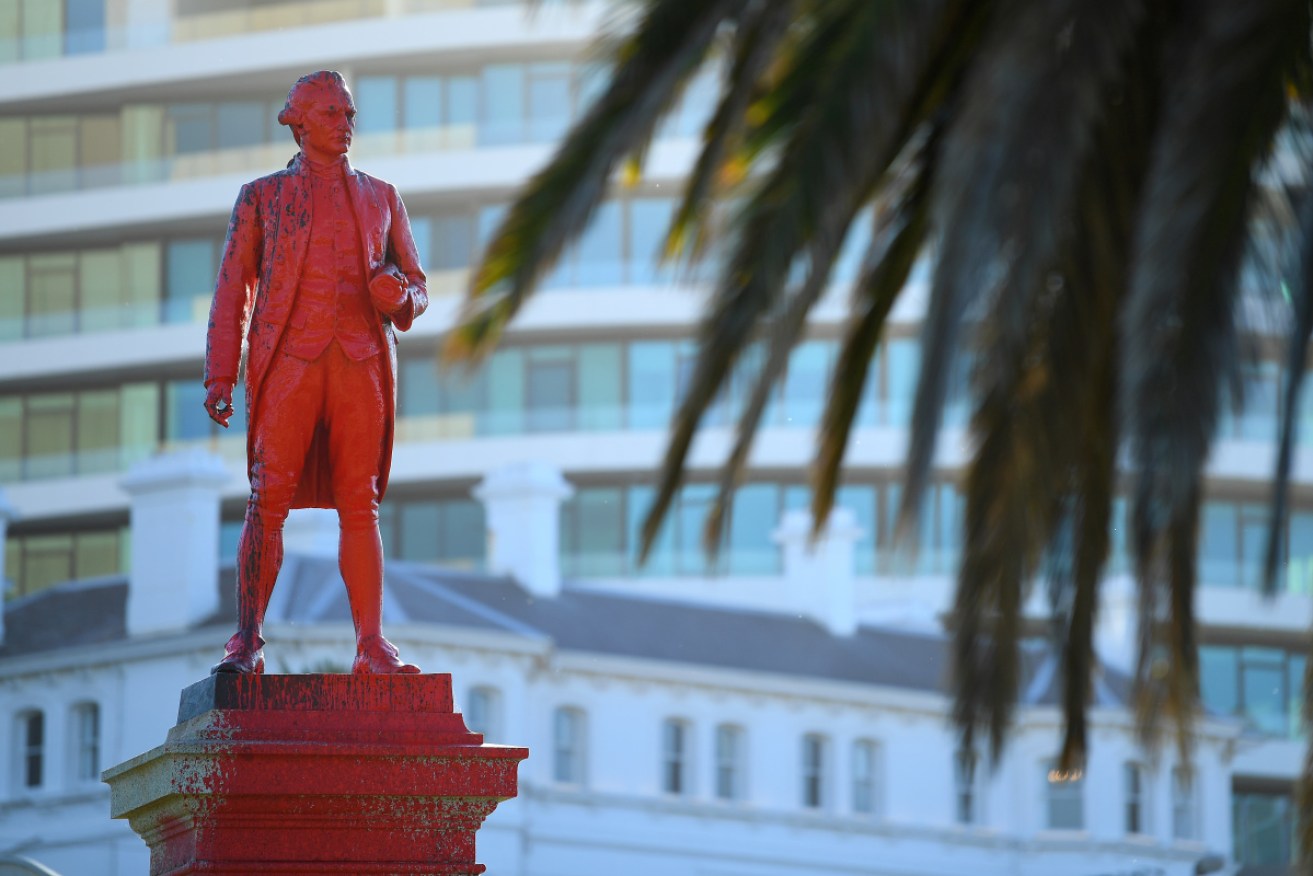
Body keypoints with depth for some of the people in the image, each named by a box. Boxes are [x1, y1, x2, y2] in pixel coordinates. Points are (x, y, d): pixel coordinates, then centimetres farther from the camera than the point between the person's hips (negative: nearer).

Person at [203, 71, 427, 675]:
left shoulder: (381, 199, 17)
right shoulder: (261, 196, 11)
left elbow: (416, 290, 18)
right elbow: (232, 291, 6)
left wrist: (400, 295, -8)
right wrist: (220, 376, -4)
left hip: (362, 363, 2)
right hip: (288, 359, -2)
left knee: (359, 503, -1)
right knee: (268, 499, -11)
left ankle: (372, 648, -4)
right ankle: (246, 643, -13)